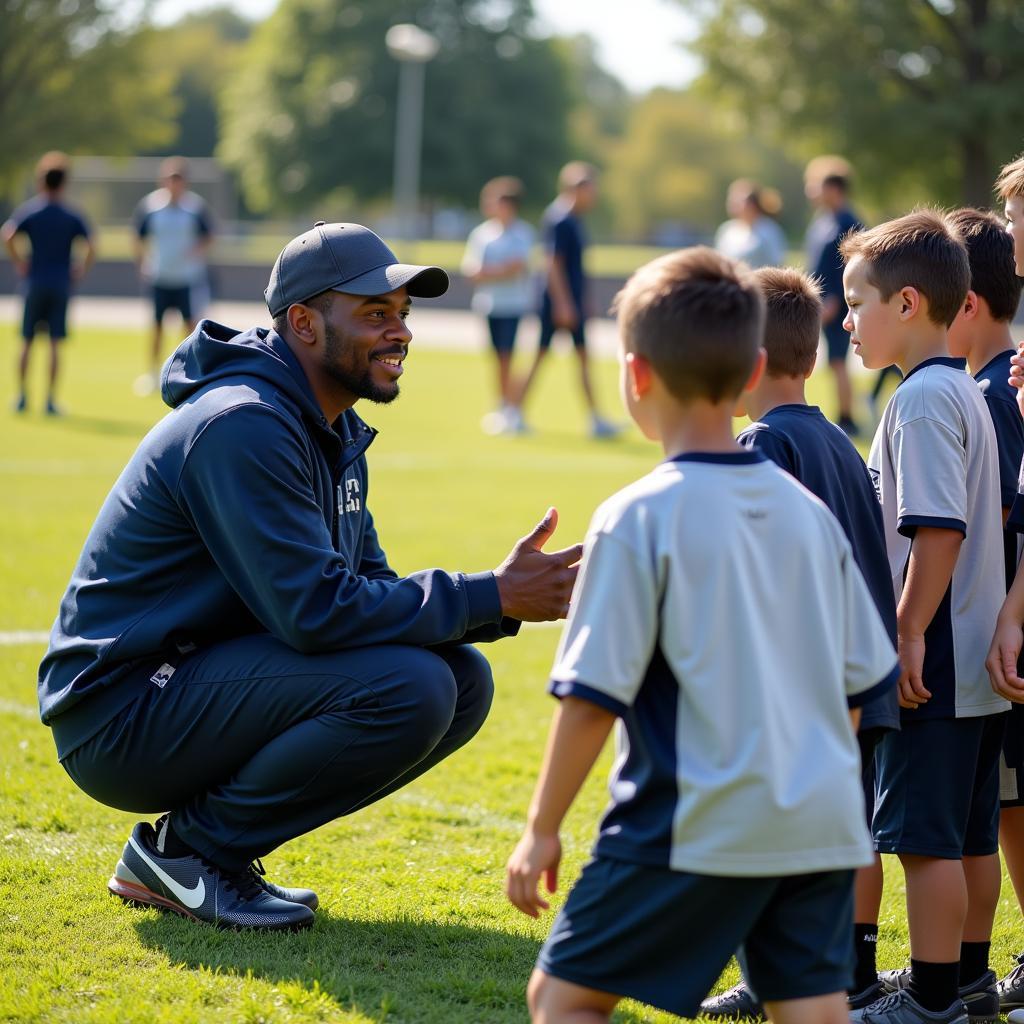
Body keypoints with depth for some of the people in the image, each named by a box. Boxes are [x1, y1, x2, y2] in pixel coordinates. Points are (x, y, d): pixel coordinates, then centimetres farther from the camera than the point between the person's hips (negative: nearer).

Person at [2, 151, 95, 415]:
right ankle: (50, 400, -1)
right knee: (55, 344, 2)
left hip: (35, 284, 0)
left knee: (27, 342, 9)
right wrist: (81, 269, 3)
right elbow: (91, 247, -9)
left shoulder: (29, 210, -1)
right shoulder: (72, 216, 1)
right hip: (61, 285, 0)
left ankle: (22, 396, 9)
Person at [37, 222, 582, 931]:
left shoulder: (335, 433, 13)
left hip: (200, 678, 10)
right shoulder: (241, 426, -19)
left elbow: (366, 588, 11)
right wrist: (492, 596, -21)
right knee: (408, 688, -25)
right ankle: (186, 848, -8)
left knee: (464, 681, 1)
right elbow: (314, 611, -25)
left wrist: (513, 597, -6)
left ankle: (207, 842, 5)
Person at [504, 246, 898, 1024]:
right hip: (824, 826, 6)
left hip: (698, 829, -5)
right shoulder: (808, 512, 9)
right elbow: (864, 680, 13)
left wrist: (542, 830, -2)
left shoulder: (641, 517, -9)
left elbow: (592, 695, -11)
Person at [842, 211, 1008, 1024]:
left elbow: (940, 528, -24)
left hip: (933, 662, -10)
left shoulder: (922, 399, -16)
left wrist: (908, 636, -21)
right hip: (977, 658, 10)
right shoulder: (966, 391, 14)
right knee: (971, 830, 17)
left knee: (925, 834, -3)